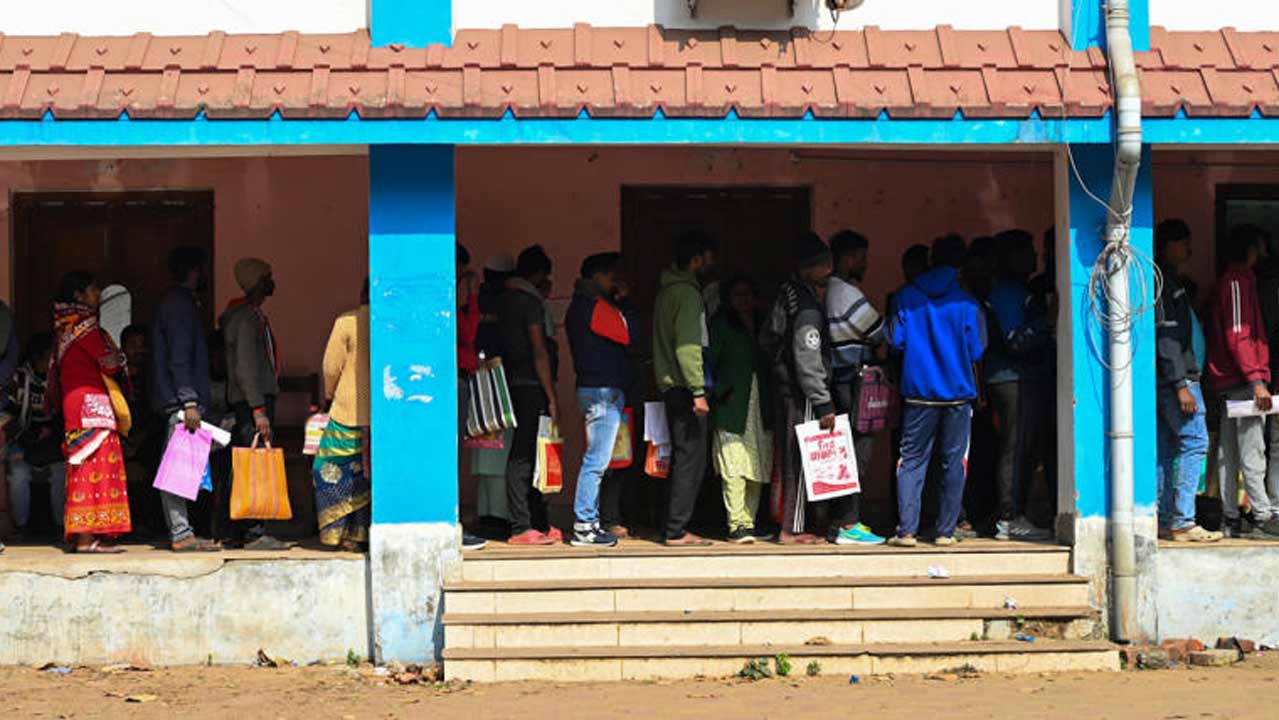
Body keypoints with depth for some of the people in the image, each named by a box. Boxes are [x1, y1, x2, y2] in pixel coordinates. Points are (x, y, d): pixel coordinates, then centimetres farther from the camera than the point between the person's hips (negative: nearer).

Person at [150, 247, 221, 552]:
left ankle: (181, 533, 11)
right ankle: (181, 534, -12)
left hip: (175, 400, 10)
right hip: (179, 399, -10)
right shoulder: (180, 303, -11)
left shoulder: (177, 301, 21)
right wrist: (189, 401, -22)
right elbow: (179, 359, -18)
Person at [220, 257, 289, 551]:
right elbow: (245, 368, -19)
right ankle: (254, 534, -13)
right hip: (251, 401, -10)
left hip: (260, 397, 10)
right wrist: (258, 409, -24)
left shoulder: (254, 316, 20)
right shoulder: (246, 319, -12)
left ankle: (253, 531, 10)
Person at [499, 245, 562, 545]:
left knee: (528, 456, 12)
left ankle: (540, 523, 17)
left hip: (515, 383, 9)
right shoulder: (531, 301, -10)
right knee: (523, 458, -9)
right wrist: (551, 397, -13)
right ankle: (521, 527, -9)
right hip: (531, 386, -9)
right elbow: (539, 353, -14)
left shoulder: (507, 299, 17)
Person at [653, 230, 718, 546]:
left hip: (671, 387, 10)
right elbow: (687, 346, -19)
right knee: (691, 458, -8)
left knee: (682, 458, 13)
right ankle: (676, 530, -8)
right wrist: (698, 391, -21)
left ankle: (673, 528, 14)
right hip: (684, 387, -10)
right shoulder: (687, 292, -12)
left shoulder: (666, 291, 18)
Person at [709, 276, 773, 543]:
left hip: (760, 408, 5)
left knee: (757, 469, 4)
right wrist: (718, 392, -12)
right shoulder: (721, 324, 3)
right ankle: (736, 525, -9)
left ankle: (749, 523, 11)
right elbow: (710, 359, -2)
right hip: (733, 407, -5)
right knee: (734, 469, -10)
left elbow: (771, 364, 17)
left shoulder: (762, 325, 18)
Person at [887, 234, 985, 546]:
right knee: (952, 463, 7)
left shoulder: (906, 297, 0)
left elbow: (896, 340, 2)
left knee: (912, 461, 4)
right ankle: (946, 531, 7)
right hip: (958, 392, -1)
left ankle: (906, 530, -4)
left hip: (918, 390, 1)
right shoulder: (967, 304, -4)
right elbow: (976, 351, -1)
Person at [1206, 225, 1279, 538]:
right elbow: (1239, 336, -18)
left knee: (1229, 452, 8)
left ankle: (1231, 518, 10)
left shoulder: (1232, 280, 19)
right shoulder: (1237, 281, -11)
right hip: (1243, 381, -10)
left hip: (1230, 382, 10)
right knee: (1252, 451, -9)